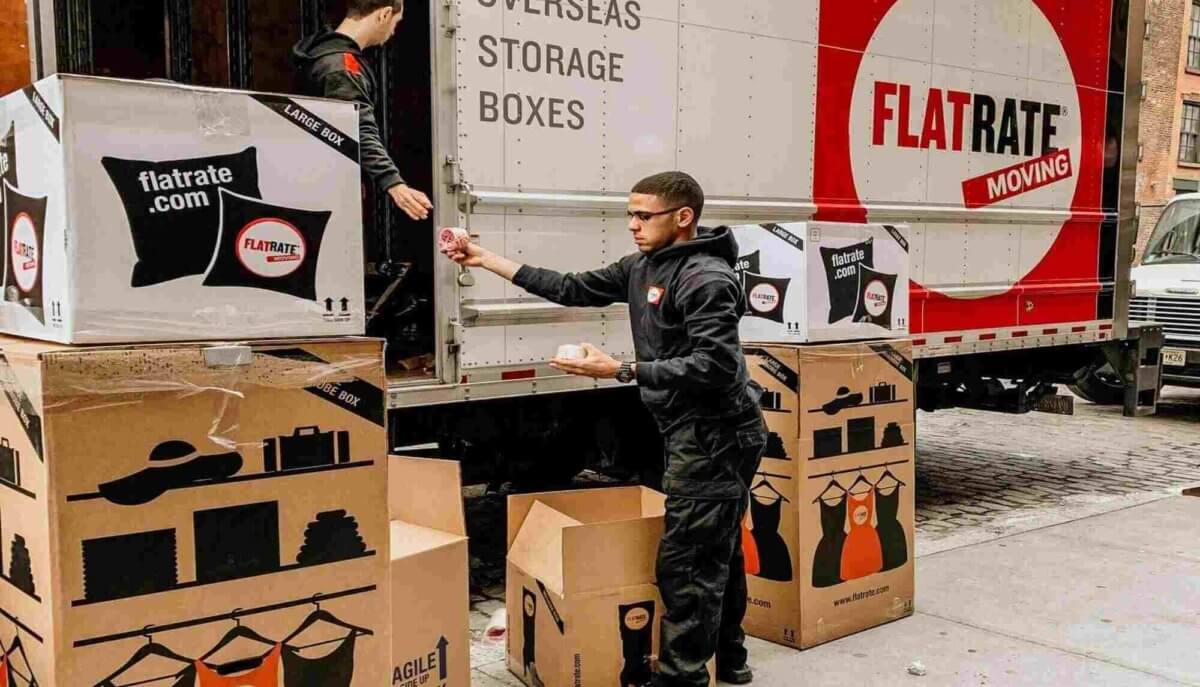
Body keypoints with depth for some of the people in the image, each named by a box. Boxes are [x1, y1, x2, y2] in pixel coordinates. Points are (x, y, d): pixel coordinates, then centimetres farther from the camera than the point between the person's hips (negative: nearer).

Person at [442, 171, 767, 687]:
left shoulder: (706, 279, -19)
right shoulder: (641, 268, 9)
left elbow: (715, 366, -26)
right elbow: (574, 289, 13)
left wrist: (620, 371, -27)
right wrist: (486, 260, 10)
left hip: (714, 435, -10)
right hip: (700, 433, 10)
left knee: (684, 563, -6)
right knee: (717, 554, 20)